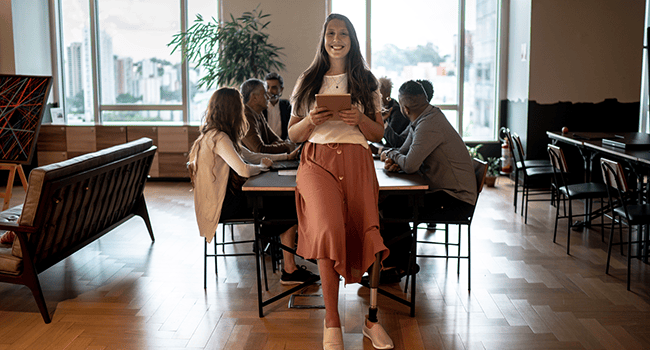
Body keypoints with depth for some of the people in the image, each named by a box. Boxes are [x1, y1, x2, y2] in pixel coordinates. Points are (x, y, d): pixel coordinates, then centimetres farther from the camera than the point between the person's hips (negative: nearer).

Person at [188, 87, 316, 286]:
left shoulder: (215, 135, 14)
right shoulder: (218, 138, -18)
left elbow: (251, 156, 20)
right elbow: (244, 170, -29)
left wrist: (287, 156, 20)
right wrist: (264, 166, -7)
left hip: (224, 197, 10)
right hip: (223, 204, -10)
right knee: (289, 208, -10)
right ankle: (289, 270, -1)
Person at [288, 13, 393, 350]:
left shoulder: (366, 82, 16)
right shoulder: (307, 82, 16)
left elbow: (379, 133, 15)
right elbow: (293, 134, 16)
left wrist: (360, 119, -6)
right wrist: (311, 121, -6)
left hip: (357, 161, 1)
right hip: (317, 161, -1)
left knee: (366, 233, -19)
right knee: (329, 228, -27)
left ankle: (371, 318, -1)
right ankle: (331, 323, -18)